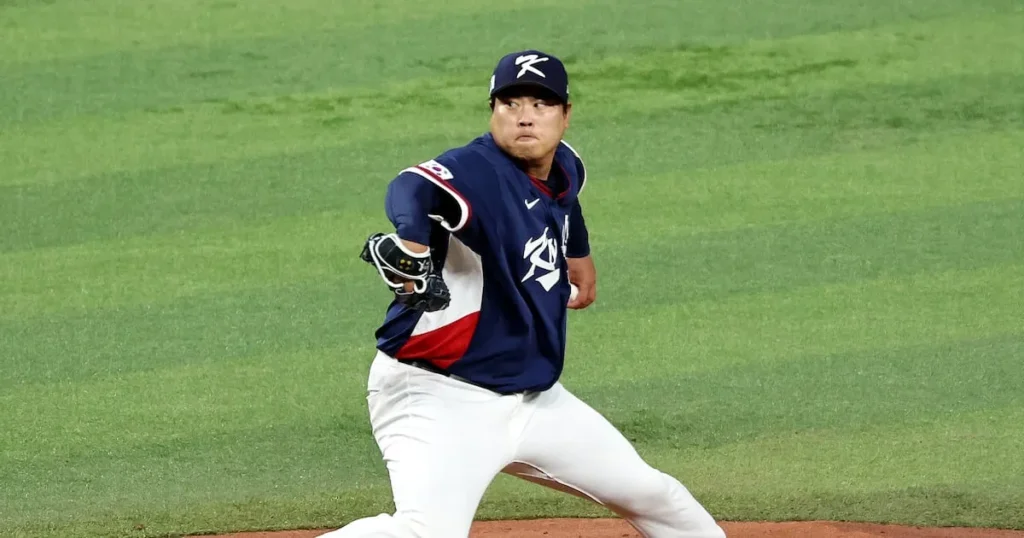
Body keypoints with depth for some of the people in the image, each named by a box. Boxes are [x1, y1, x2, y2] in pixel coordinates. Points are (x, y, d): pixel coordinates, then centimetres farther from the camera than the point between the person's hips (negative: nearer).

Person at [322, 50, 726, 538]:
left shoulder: (566, 168, 5)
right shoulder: (476, 172, -20)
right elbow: (414, 187, -45)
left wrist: (578, 251, 30)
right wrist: (412, 241, -64)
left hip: (534, 396, 8)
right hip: (440, 397, -8)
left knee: (650, 495, 15)